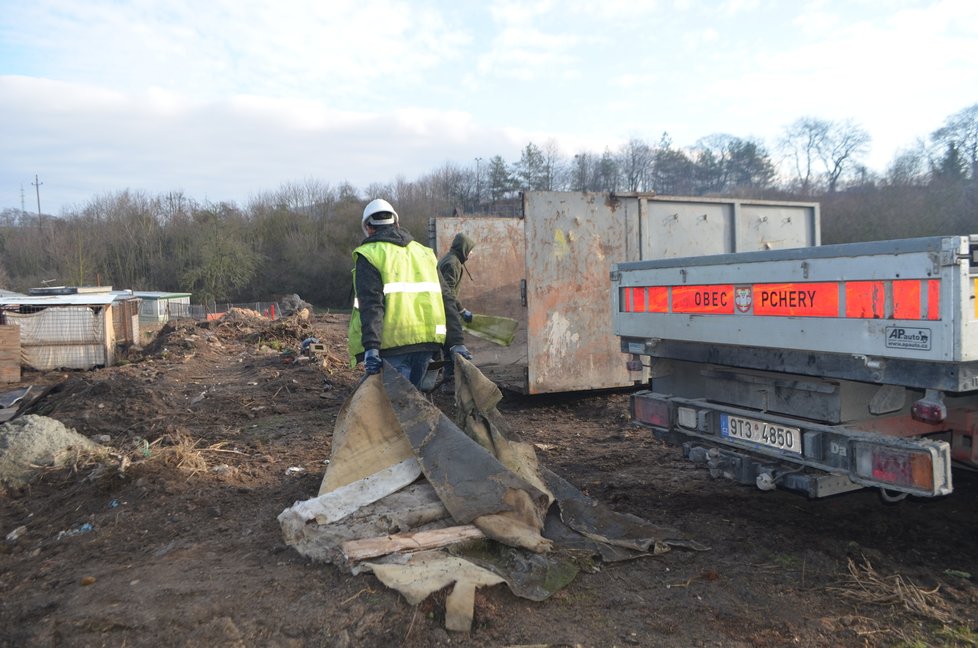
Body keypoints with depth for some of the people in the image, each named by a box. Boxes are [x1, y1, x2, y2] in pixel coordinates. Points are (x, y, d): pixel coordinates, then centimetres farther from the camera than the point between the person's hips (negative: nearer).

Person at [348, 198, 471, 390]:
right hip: (426, 343, 6)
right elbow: (445, 300, 12)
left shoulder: (369, 255, -1)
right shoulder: (424, 252, 17)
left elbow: (370, 305, -14)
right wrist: (456, 343, 11)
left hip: (394, 346, -6)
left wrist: (371, 348, -21)